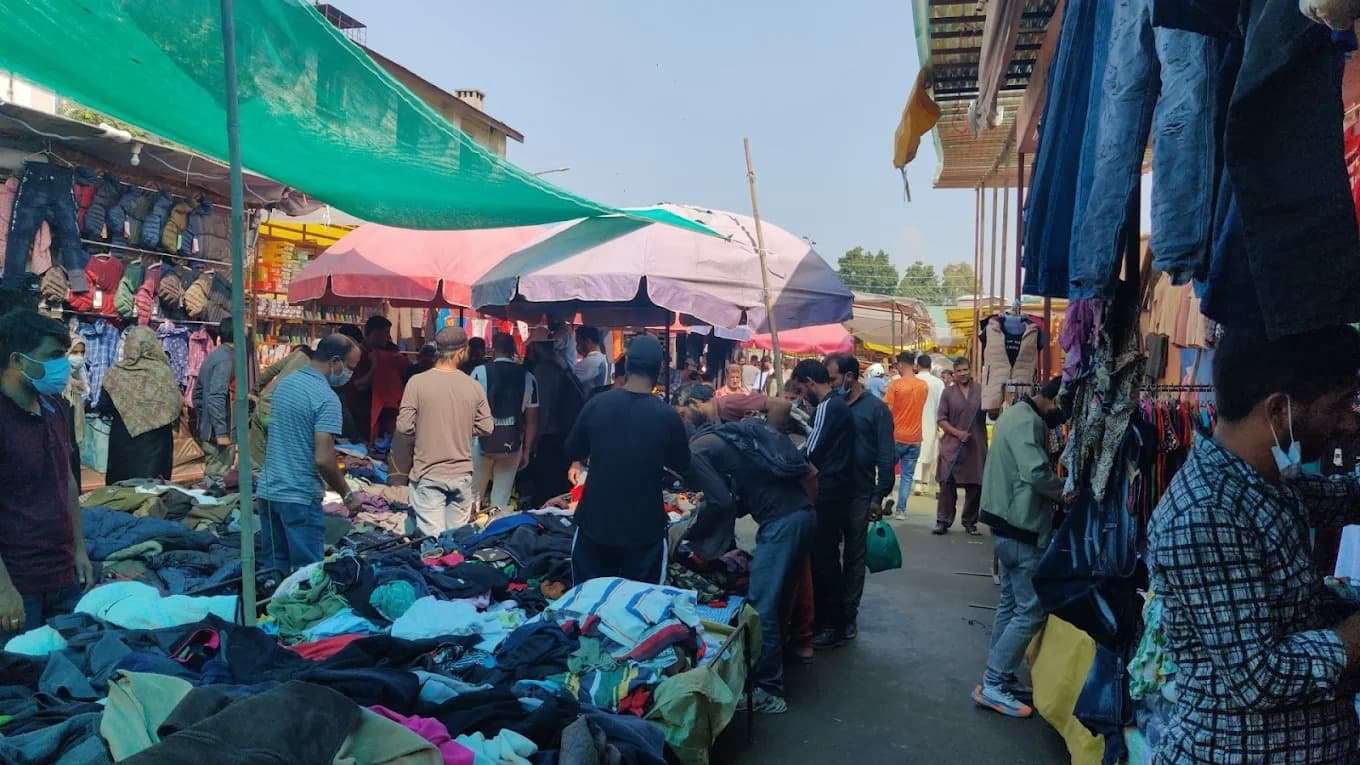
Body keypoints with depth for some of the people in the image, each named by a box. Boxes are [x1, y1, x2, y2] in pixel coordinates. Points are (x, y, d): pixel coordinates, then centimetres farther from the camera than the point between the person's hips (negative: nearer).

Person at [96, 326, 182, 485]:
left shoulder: (116, 372, -5)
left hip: (123, 438, 1)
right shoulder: (162, 370, -8)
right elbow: (176, 404, -7)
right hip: (156, 439, -1)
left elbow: (103, 408, 0)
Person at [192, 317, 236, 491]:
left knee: (212, 474, 17)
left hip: (206, 429, 9)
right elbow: (216, 397, -24)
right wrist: (222, 432, -23)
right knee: (217, 482, -4)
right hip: (218, 431, -9)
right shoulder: (226, 359, -16)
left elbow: (197, 393, 19)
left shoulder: (212, 356, 12)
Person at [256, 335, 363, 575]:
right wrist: (347, 495, -11)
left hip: (268, 490, 8)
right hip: (299, 497, -8)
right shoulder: (326, 398, -18)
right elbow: (323, 459, -23)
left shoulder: (283, 383, 8)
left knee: (275, 569, 17)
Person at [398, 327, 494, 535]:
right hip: (462, 475, 2)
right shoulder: (474, 386, -3)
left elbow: (404, 426, -9)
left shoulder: (417, 382, -9)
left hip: (428, 473, -2)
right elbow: (486, 428, 2)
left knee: (432, 538, -1)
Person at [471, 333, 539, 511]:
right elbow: (532, 419, 2)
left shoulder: (480, 372, -5)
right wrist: (527, 451, 10)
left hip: (482, 441, -1)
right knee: (502, 500, 9)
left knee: (474, 496, 13)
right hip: (512, 443, 2)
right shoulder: (527, 377, 0)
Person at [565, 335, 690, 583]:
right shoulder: (667, 416, -13)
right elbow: (681, 467, 2)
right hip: (645, 525, -2)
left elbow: (573, 453, 5)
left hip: (595, 520, 2)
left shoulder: (597, 404, -8)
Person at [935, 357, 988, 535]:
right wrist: (957, 433, -12)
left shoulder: (982, 391, 6)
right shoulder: (948, 392, 4)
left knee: (975, 486, 6)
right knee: (947, 484, -4)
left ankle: (970, 523, 20)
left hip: (976, 447, 1)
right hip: (952, 446, -1)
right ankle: (943, 521, 4)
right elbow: (942, 419, 2)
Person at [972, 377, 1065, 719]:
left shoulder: (1018, 413, 14)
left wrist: (1055, 491, 4)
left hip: (1009, 523, 11)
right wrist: (1067, 492, -13)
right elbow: (1035, 473, -30)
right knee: (1032, 610, -5)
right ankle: (992, 684, 0)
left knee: (1011, 603, 16)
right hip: (1022, 527, -11)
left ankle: (1000, 678, 23)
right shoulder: (1028, 422, -19)